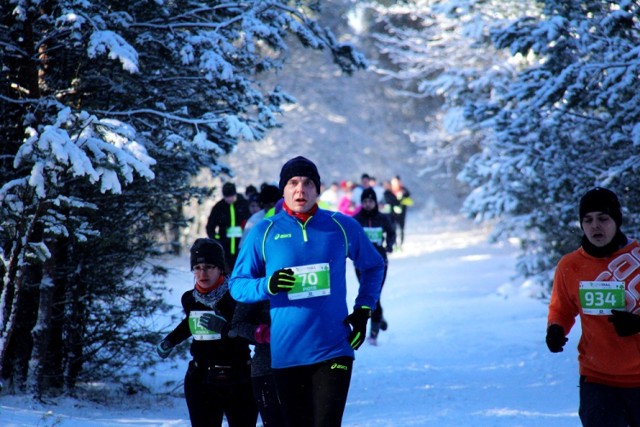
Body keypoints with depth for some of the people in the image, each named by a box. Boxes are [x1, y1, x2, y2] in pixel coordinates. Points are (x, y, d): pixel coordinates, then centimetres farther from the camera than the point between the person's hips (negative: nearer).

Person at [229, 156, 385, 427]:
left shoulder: (343, 227, 3)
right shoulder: (263, 233, 1)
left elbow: (374, 266, 19)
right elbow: (237, 285, 5)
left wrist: (363, 309, 7)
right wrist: (267, 286, -16)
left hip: (333, 352, -1)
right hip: (285, 353, 1)